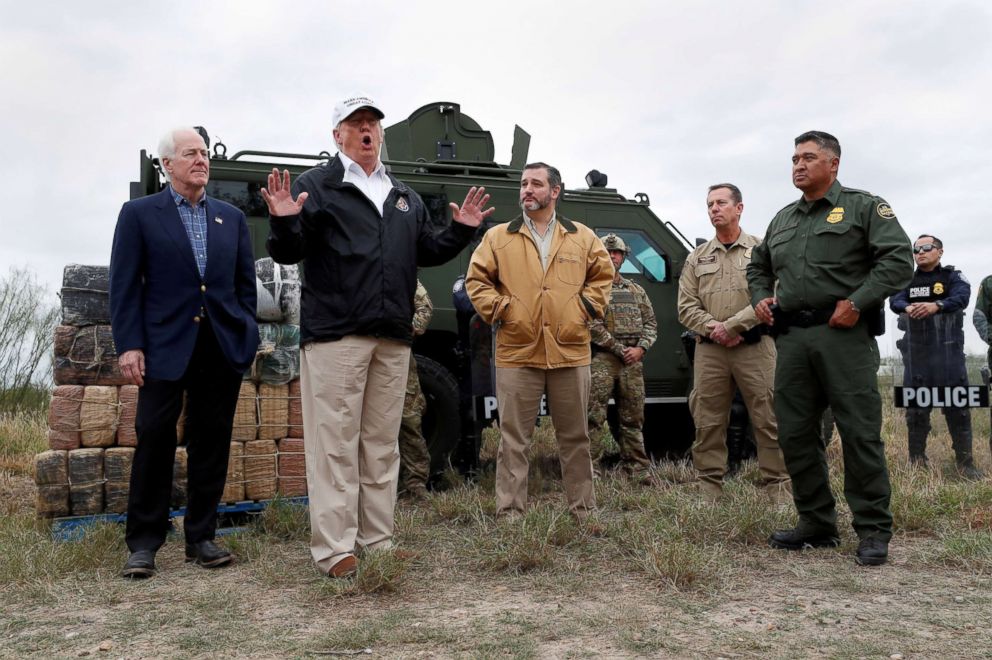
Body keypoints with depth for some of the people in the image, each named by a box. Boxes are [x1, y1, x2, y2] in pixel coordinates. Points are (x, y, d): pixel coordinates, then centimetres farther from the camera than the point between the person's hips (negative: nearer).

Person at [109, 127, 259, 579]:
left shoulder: (232, 218, 15)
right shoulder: (139, 214, 6)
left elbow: (246, 282, 14)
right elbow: (124, 285, -1)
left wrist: (246, 335, 5)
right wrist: (129, 345, -9)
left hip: (223, 349, 3)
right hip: (165, 348, -3)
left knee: (211, 444, 7)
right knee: (155, 441, 0)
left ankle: (201, 537, 17)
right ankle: (143, 544, 11)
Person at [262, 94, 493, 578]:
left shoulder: (404, 196, 21)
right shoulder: (316, 185, 3)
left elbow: (427, 252, 22)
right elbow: (286, 253, -4)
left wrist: (460, 230, 9)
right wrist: (284, 222, -23)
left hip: (394, 338, 6)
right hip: (335, 334, -6)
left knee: (382, 444, 10)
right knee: (335, 444, -5)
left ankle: (377, 541, 19)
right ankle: (334, 550, 1)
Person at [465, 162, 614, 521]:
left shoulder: (583, 237, 10)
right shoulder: (498, 237, 6)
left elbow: (602, 275, 16)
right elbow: (477, 279, 7)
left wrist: (588, 307, 3)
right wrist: (497, 310, -4)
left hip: (571, 352, 1)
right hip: (517, 353, -1)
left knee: (575, 435, 11)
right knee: (513, 437, 2)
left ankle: (583, 508, 23)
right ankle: (509, 511, 11)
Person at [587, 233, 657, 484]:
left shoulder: (636, 290, 19)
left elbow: (650, 322, 15)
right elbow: (591, 325, -8)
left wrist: (640, 348, -3)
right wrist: (620, 349, -11)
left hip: (633, 361, 5)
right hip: (601, 358, -5)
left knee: (633, 418, 9)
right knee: (593, 416, -9)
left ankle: (638, 469, 16)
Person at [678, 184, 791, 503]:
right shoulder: (697, 257, 14)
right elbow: (686, 306, 7)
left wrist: (731, 325, -13)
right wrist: (712, 328, -10)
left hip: (755, 346, -3)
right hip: (709, 350, 3)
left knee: (768, 420, -1)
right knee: (707, 423, 4)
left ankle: (779, 489, 8)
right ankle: (708, 490, 13)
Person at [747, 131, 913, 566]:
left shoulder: (864, 206, 4)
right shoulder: (783, 219, 21)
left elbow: (899, 261, -6)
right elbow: (758, 266, 34)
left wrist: (856, 303, -14)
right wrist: (760, 297, 14)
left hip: (844, 335, -6)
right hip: (791, 338, 6)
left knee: (860, 433, -4)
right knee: (795, 434, 6)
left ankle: (873, 531, 7)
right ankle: (817, 524, 17)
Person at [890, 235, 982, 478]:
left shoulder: (953, 276, 5)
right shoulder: (908, 280, 13)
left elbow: (962, 297, -16)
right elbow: (894, 301, -6)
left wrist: (936, 305, -36)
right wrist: (907, 307, -30)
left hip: (948, 352, -2)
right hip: (916, 353, 2)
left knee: (958, 405, -1)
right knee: (916, 407, 6)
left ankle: (965, 461, 8)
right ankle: (916, 460, 14)